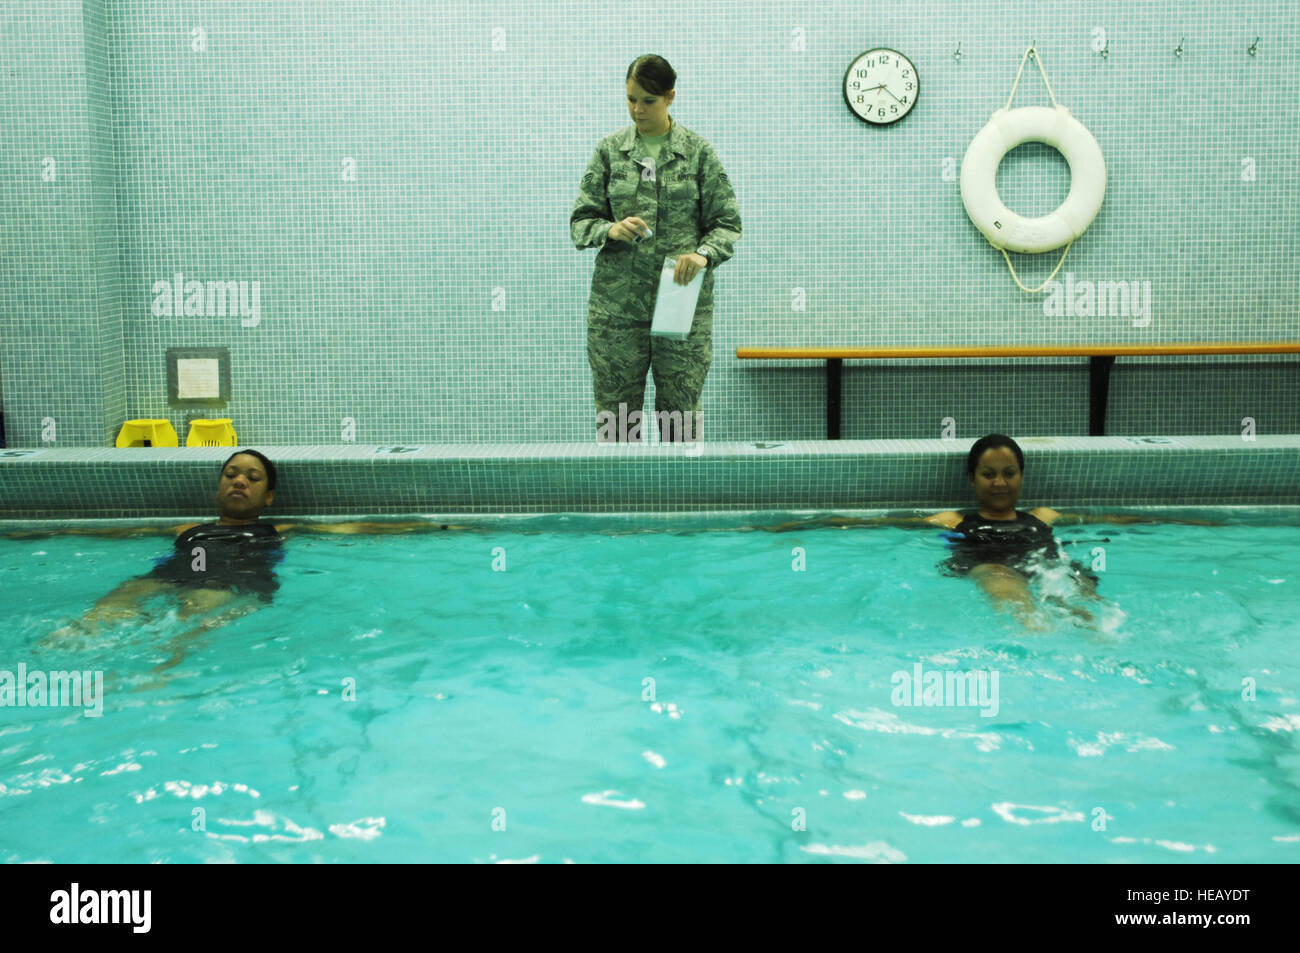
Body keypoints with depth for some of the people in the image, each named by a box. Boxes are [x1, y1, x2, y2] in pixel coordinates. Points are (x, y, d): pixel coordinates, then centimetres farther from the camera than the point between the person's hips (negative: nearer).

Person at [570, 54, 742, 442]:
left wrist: (704, 254, -17)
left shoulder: (698, 151, 4)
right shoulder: (610, 149, 7)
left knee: (682, 416, 1)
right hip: (617, 304, 1)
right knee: (615, 418, 1)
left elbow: (728, 223, 4)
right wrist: (611, 230, -14)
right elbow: (581, 221, 8)